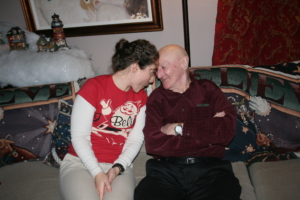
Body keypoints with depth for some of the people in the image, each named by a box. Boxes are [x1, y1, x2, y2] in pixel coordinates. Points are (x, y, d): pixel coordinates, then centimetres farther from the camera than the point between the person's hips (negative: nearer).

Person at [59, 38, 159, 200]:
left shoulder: (141, 97, 7)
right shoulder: (93, 87, -8)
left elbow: (135, 139, 3)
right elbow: (79, 136, -10)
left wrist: (117, 168, -12)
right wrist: (97, 173, -18)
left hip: (118, 167, 3)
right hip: (81, 162, -2)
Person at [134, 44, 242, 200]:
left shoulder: (208, 89, 12)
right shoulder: (156, 98, 11)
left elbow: (227, 130, -5)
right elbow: (152, 144, -5)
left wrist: (179, 128, -4)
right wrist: (207, 135, -4)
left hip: (209, 169, 1)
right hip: (166, 170, 0)